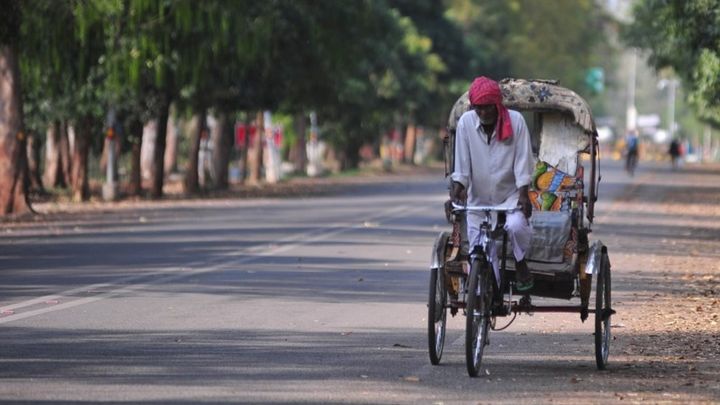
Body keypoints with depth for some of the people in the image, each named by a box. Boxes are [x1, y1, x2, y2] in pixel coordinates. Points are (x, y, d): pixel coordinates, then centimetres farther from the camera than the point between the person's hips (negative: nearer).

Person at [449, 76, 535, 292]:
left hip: (510, 195, -2)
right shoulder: (466, 122, -9)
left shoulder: (515, 120, -11)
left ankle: (521, 266, -5)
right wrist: (457, 186, -17)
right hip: (478, 197, 2)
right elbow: (462, 163, -4)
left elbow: (523, 161, -10)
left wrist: (523, 194, -19)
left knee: (516, 225, -31)